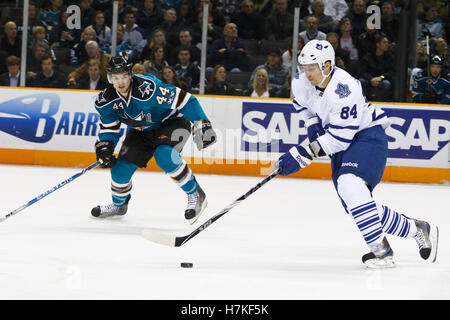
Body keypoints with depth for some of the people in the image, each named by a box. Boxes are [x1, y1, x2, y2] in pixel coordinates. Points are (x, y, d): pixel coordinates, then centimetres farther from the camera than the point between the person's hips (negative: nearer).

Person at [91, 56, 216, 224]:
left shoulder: (148, 88, -35)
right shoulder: (106, 101, -15)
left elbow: (183, 99, -32)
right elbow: (109, 128, 0)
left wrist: (202, 124, -35)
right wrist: (104, 148, -18)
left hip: (172, 120, -6)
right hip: (142, 131, 6)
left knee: (164, 156, -33)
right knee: (122, 165, -3)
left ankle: (195, 195, -16)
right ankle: (119, 205, 28)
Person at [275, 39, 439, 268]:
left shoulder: (344, 89, -31)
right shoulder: (301, 82, -8)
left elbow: (339, 137, -31)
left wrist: (302, 155, -31)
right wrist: (312, 125, 2)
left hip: (367, 134, -9)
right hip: (342, 145, 9)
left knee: (349, 185, -33)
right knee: (355, 206, 7)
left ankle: (381, 249, -28)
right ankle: (417, 230, 22)